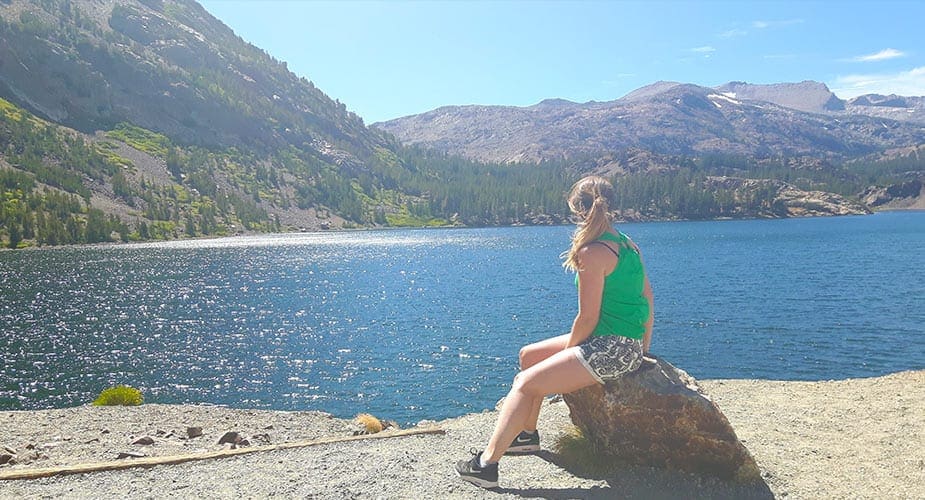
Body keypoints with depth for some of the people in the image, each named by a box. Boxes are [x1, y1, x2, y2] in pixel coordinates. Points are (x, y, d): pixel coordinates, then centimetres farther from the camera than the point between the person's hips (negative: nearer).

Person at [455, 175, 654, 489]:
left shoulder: (592, 253, -18)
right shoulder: (626, 243, 11)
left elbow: (588, 318, -17)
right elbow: (646, 295, 14)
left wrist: (566, 352, -2)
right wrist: (644, 345, 21)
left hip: (611, 350, -10)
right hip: (630, 346, 10)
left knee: (525, 383, -10)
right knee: (529, 355, 19)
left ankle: (487, 464, -11)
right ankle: (527, 434, 29)